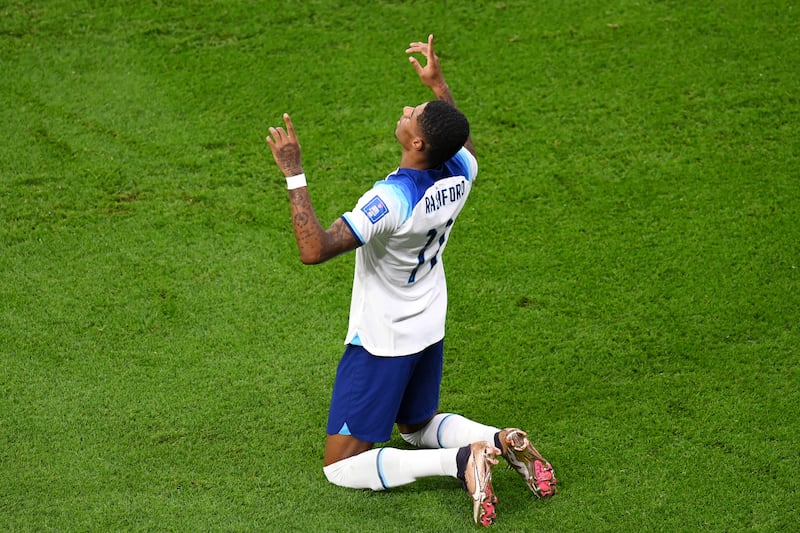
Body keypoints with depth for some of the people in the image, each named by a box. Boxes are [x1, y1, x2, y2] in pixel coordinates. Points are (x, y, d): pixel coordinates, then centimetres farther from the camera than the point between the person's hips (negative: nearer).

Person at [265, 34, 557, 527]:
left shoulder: (391, 200, -33)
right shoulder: (460, 173, -11)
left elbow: (315, 249, -35)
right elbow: (462, 141, 15)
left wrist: (294, 173, -32)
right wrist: (438, 82, 18)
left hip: (381, 343, -7)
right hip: (430, 332, 8)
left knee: (342, 467, 1)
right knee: (418, 425, 32)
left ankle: (460, 460, -16)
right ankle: (502, 441, 5)